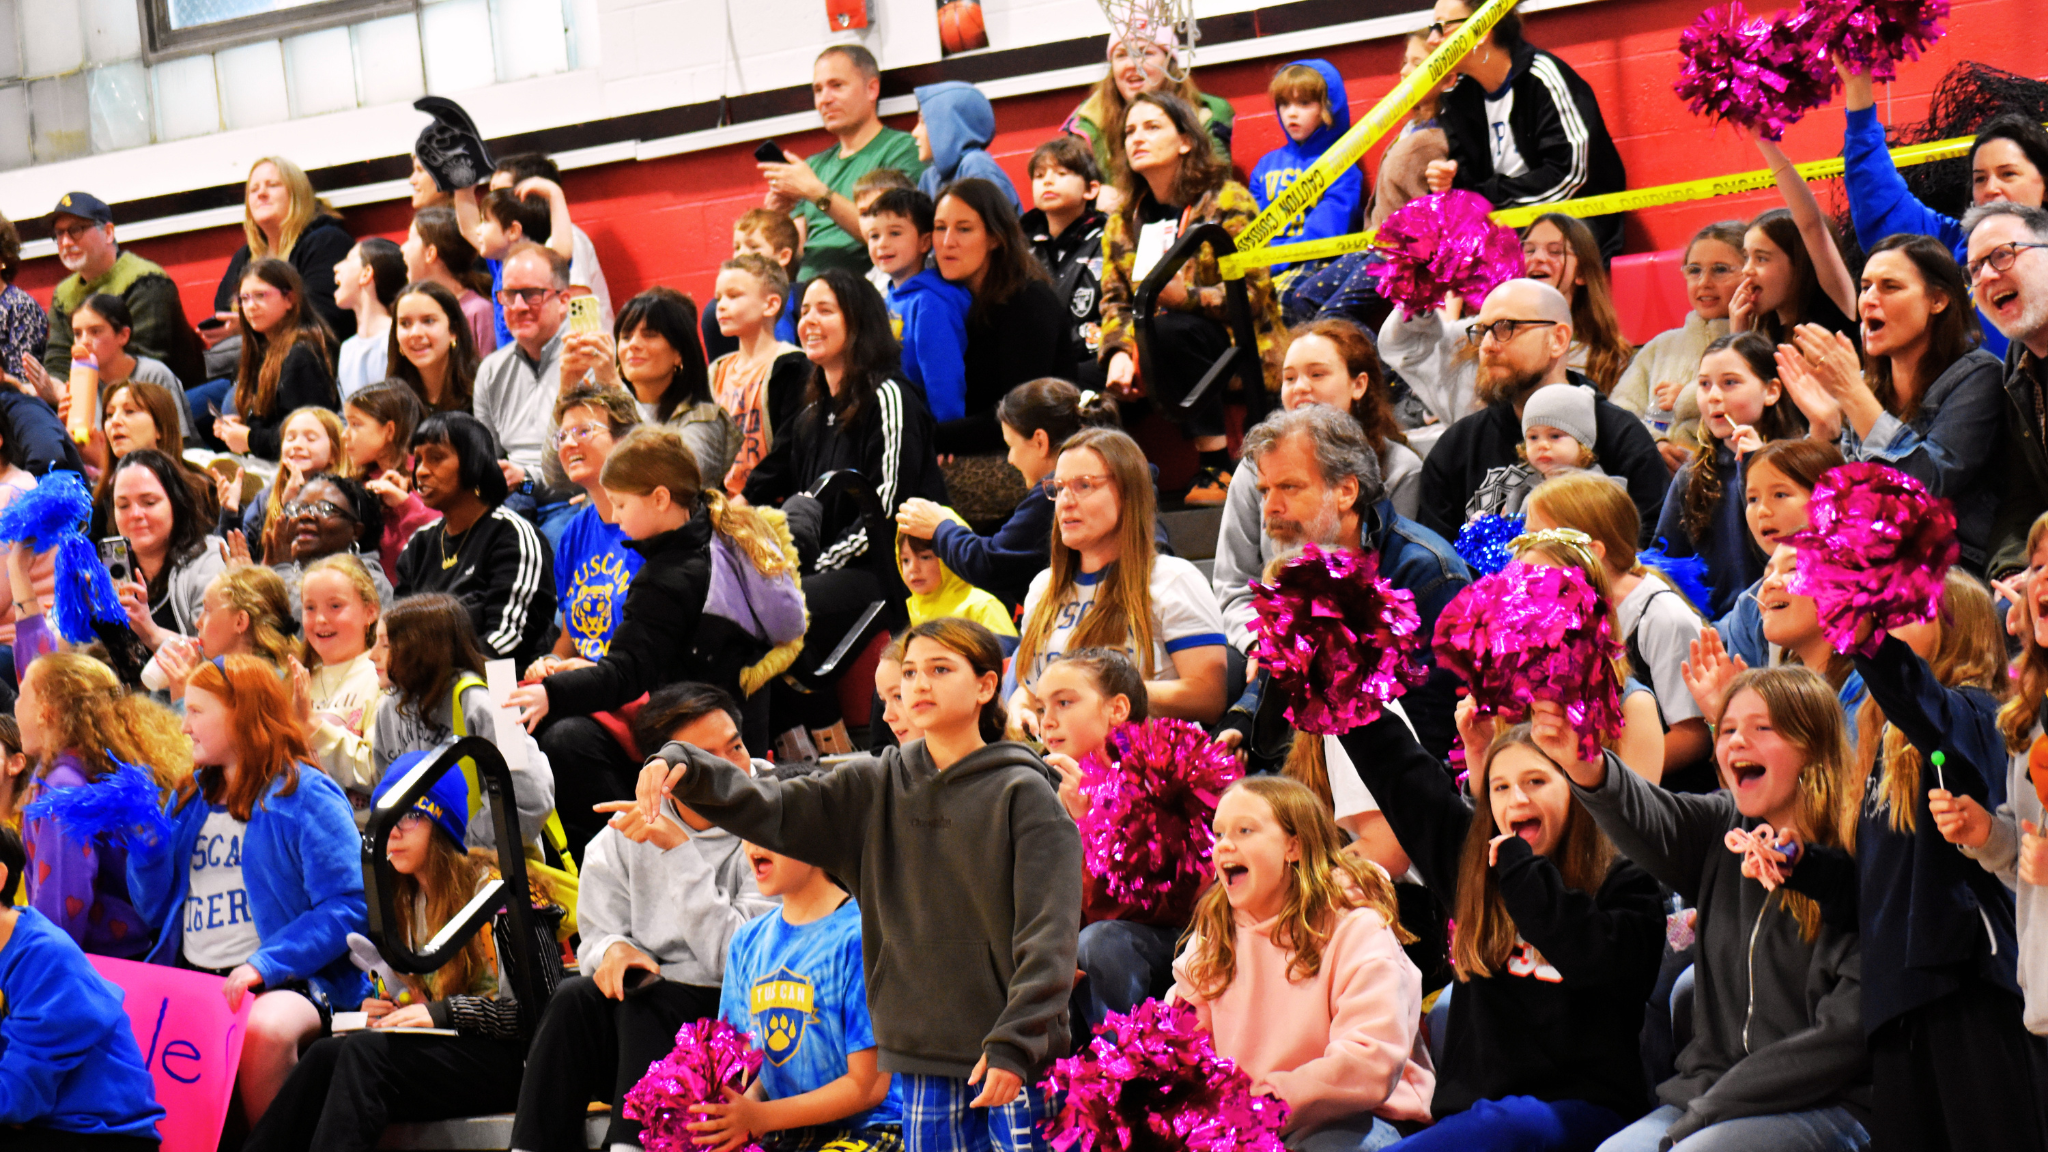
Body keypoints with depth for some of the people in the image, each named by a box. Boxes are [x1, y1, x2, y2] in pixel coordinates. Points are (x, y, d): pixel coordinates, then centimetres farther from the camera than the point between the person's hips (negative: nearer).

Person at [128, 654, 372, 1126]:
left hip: (288, 980, -6)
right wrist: (146, 844, 3)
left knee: (264, 1030, -39)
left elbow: (346, 907, -11)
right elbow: (157, 914, 22)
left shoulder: (306, 796, -1)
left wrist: (264, 964, -21)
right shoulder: (190, 797, 20)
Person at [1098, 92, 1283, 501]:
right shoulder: (1124, 220, 13)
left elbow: (1253, 293, -13)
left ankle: (1217, 463, -33)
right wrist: (1119, 352, -14)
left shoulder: (1227, 202, -5)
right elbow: (1115, 299, 8)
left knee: (1169, 330, -36)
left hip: (1240, 350, -5)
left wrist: (1188, 297, -29)